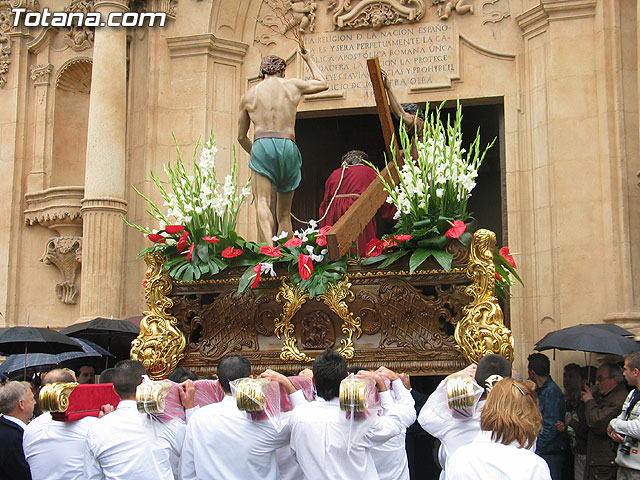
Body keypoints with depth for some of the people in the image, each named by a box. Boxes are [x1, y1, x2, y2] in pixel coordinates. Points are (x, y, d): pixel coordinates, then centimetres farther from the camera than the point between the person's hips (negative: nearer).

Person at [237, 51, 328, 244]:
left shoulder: (249, 95, 17)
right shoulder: (293, 85, 16)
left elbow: (241, 137, 23)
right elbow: (323, 84, 36)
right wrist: (308, 59, 48)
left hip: (262, 144, -2)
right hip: (288, 146, 2)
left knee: (262, 203, -15)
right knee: (284, 213, 12)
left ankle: (269, 249, -38)